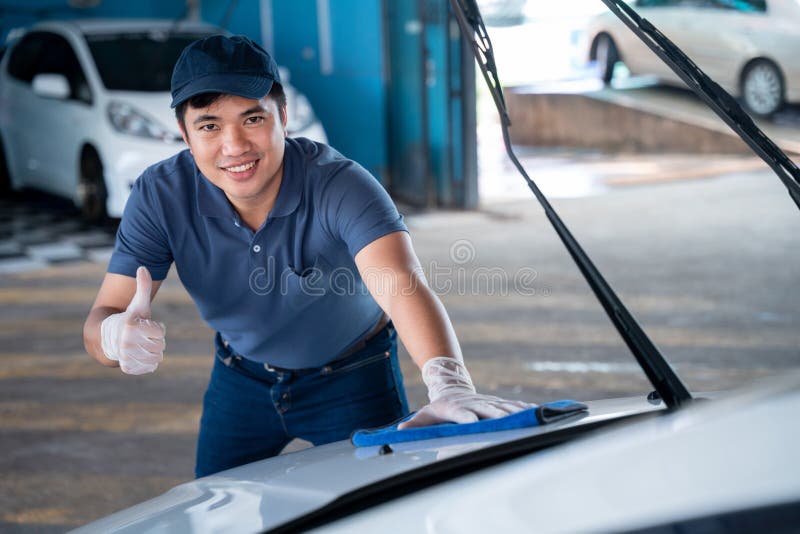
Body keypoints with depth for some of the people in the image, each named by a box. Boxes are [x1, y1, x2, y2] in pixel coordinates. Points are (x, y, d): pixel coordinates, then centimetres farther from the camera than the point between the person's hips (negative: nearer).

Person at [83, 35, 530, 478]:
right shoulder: (160, 197, -23)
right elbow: (101, 317, -25)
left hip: (352, 378, -2)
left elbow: (402, 283, -49)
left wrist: (450, 385, -68)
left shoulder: (339, 184, -33)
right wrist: (118, 335, -52)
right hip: (242, 376, 3)